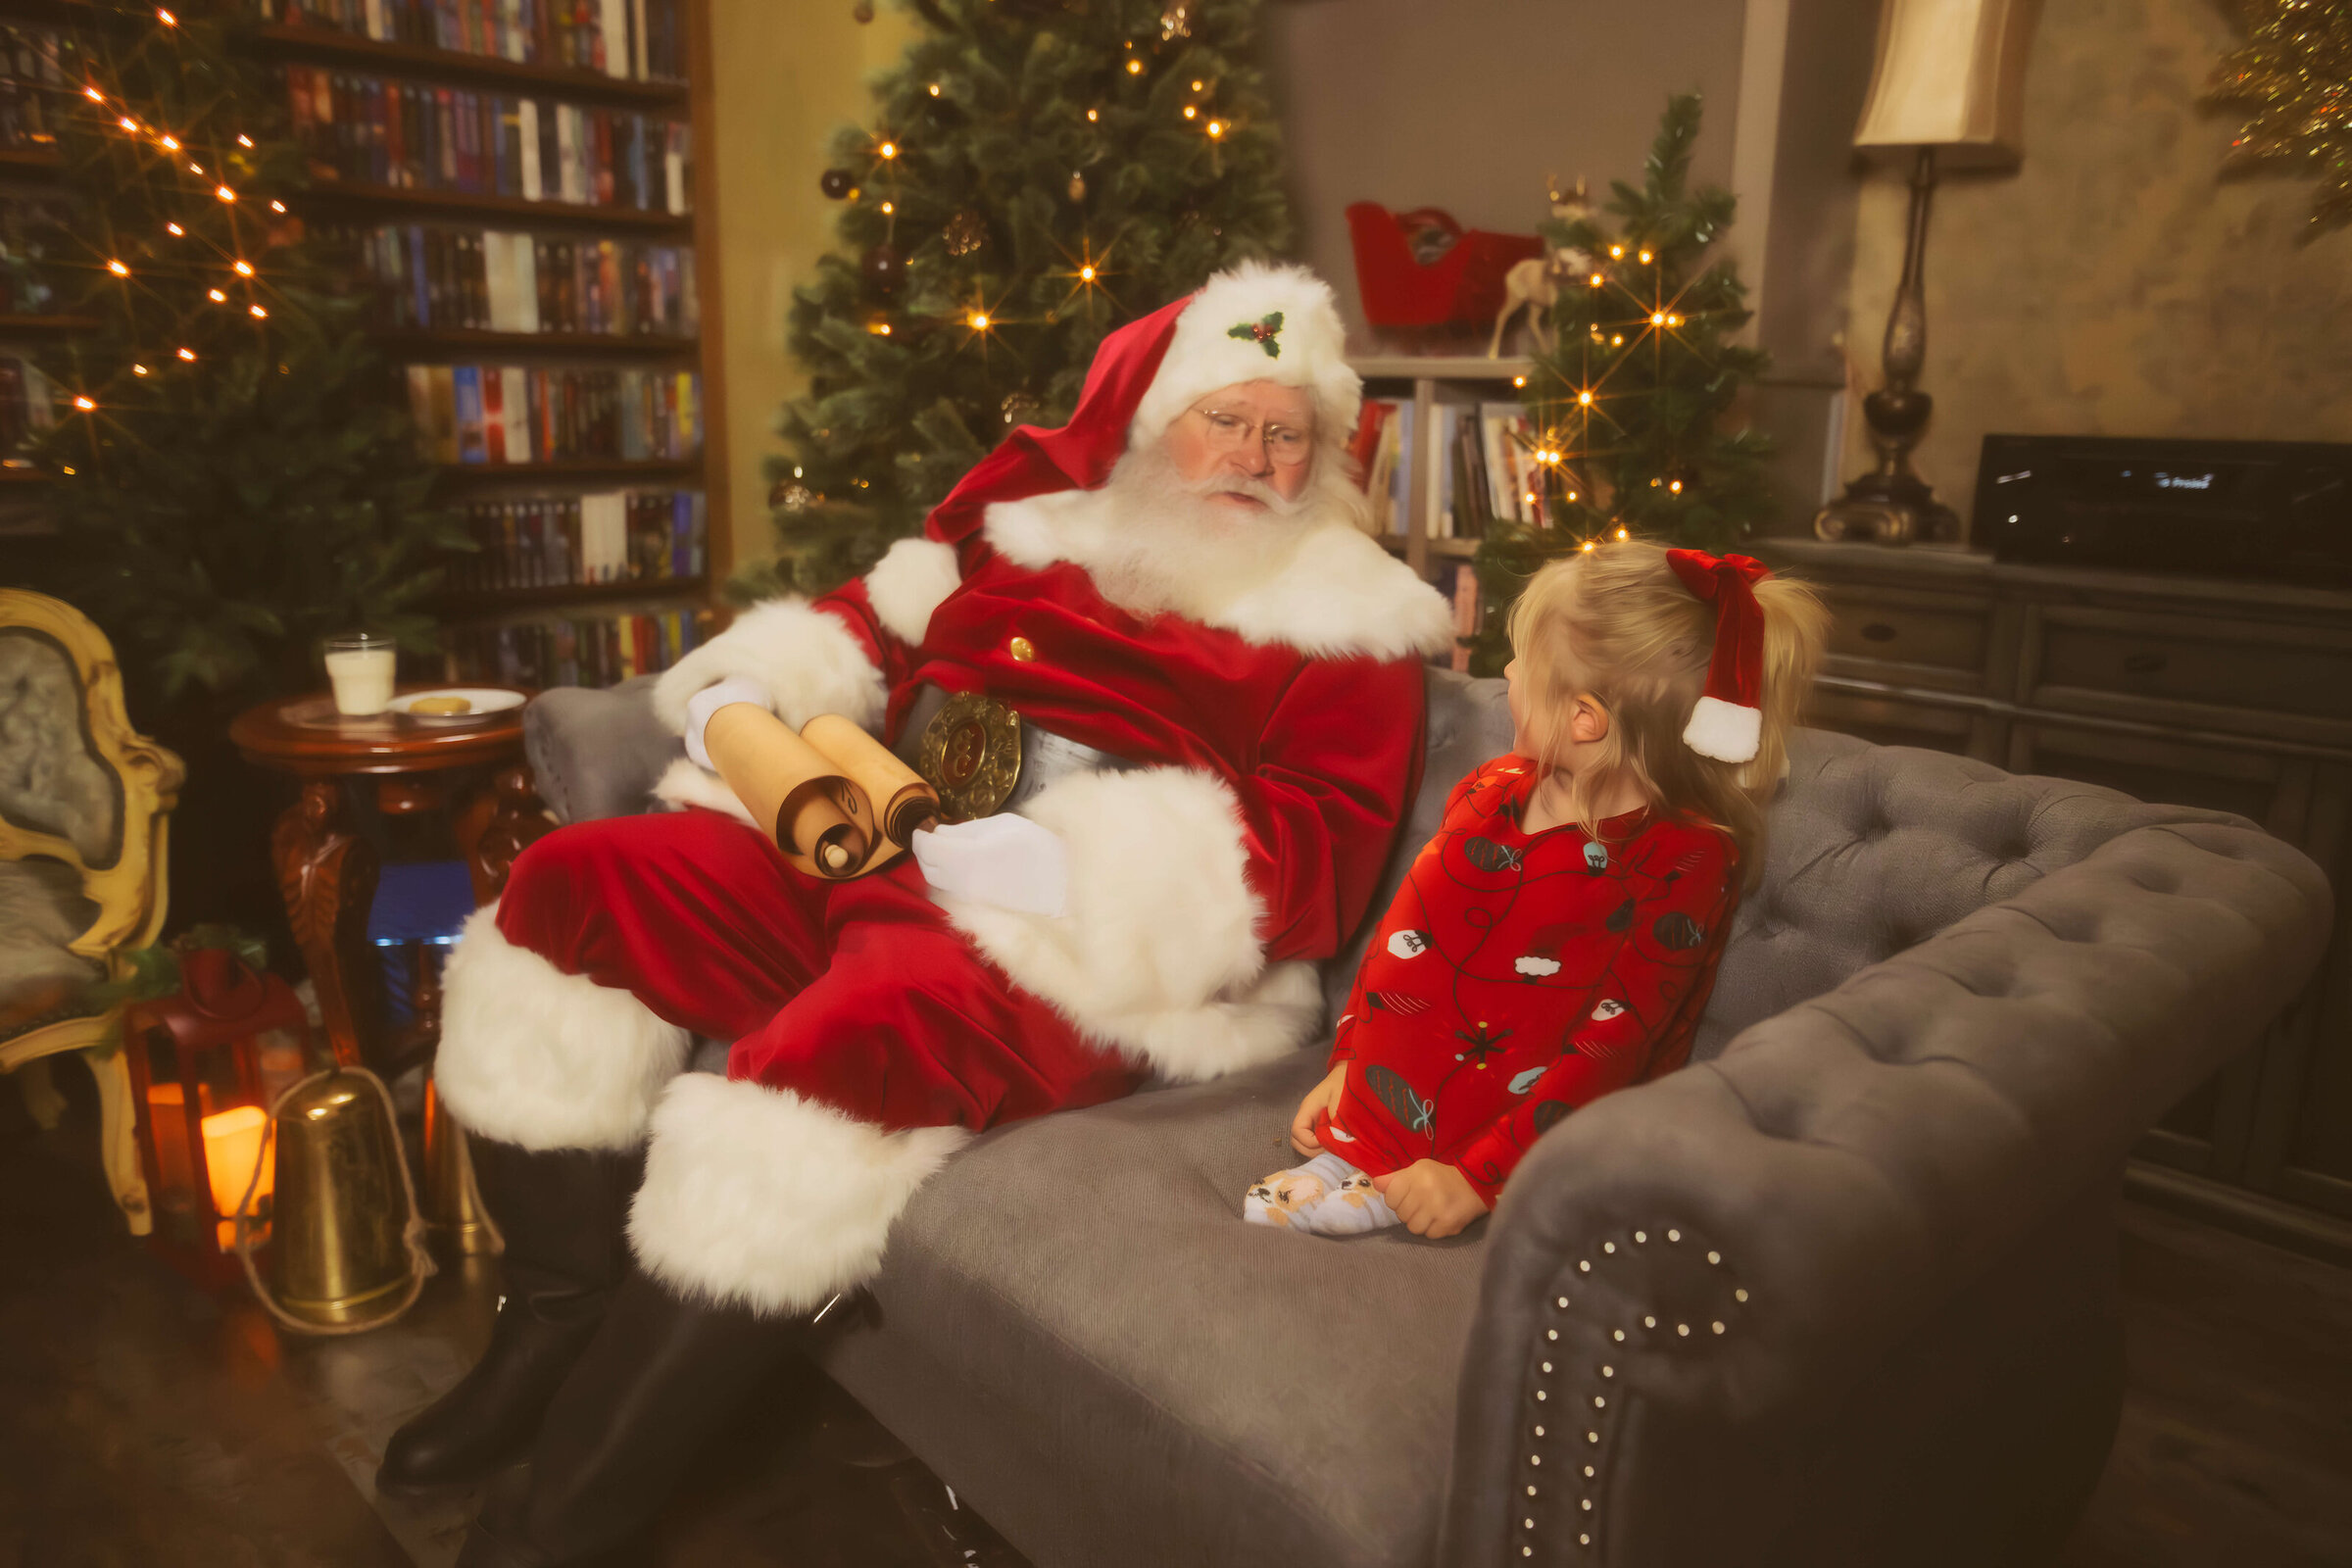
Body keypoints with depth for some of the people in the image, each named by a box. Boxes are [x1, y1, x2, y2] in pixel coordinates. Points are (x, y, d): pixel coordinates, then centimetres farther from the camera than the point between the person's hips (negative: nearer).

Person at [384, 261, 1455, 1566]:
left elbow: (1316, 866, -10)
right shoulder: (1037, 521, 14)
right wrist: (745, 697, 4)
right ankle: (555, 1325, 5)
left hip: (1079, 949, -6)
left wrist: (1063, 861, -22)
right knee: (574, 882, -4)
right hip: (860, 858, 7)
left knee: (850, 1032, -34)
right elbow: (875, 619, 24)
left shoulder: (1350, 629, 2)